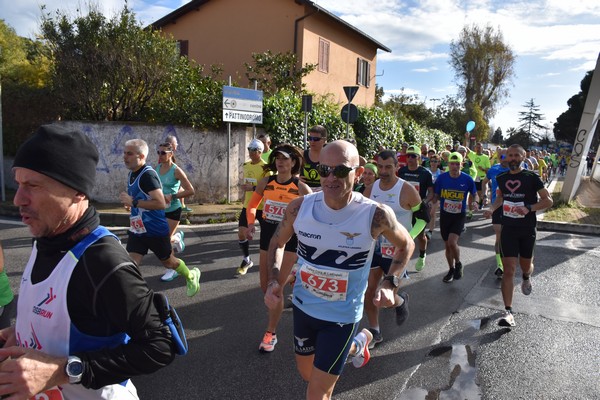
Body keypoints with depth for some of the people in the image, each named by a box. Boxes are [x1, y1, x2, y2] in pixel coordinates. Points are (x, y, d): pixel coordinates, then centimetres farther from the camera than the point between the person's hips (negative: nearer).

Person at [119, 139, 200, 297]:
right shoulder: (132, 174, 6)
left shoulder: (148, 174, -22)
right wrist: (130, 202, 7)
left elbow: (161, 203, -31)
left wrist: (134, 202, -30)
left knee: (168, 262, 14)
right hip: (137, 231, 7)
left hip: (156, 231, -7)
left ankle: (192, 276, 42)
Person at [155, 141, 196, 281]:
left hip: (172, 210, -6)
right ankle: (178, 238, 44)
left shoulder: (176, 170, -16)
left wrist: (172, 196, -22)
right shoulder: (156, 168, 1)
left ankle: (171, 270, 19)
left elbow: (191, 191, -18)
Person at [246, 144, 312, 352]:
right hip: (267, 236, 5)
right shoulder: (265, 182, -1)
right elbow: (252, 206, 11)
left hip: (289, 239, -4)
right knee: (265, 286, 14)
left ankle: (271, 333, 9)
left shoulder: (301, 188, -11)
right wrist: (251, 223, -3)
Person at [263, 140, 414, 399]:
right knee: (308, 373, 26)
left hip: (343, 315, -3)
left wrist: (391, 284, -15)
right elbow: (277, 243, 3)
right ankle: (358, 343, 51)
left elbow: (405, 245, -1)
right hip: (303, 305, 4)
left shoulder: (376, 215, -22)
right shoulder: (299, 207, -16)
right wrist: (273, 281, -12)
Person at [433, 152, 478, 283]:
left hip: (459, 215, -2)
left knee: (452, 242, -20)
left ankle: (458, 264, 10)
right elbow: (436, 195, 3)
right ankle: (451, 269, 32)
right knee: (447, 245, 10)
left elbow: (474, 194, 6)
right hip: (444, 214, 2)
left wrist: (474, 202, -15)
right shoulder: (441, 178, -7)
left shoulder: (467, 179, -10)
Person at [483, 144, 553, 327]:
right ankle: (508, 312, -6)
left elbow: (548, 201, -8)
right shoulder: (501, 178, 4)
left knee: (526, 265, 17)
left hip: (527, 230, -1)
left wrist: (529, 208, -23)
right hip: (508, 229, 2)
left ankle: (526, 278, 56)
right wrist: (492, 208, 4)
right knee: (509, 270, -6)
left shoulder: (532, 177, -7)